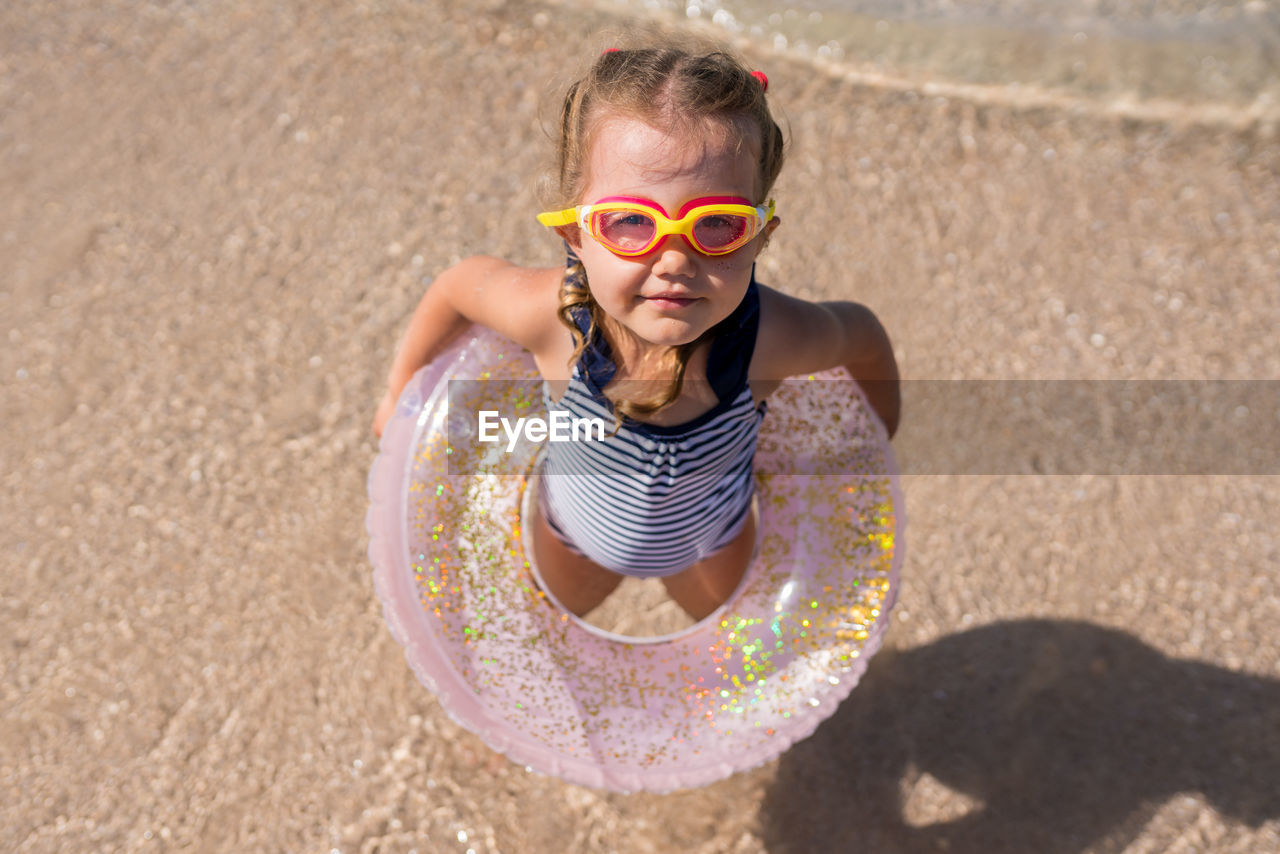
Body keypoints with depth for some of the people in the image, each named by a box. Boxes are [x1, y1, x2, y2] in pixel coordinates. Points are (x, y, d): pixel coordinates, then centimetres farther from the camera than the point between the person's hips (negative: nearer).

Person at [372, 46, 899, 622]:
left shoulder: (775, 337, -41)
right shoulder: (547, 314, -42)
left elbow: (864, 336, -18)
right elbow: (459, 286, -18)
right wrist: (402, 389, -4)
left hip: (711, 533, 0)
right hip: (575, 527, 0)